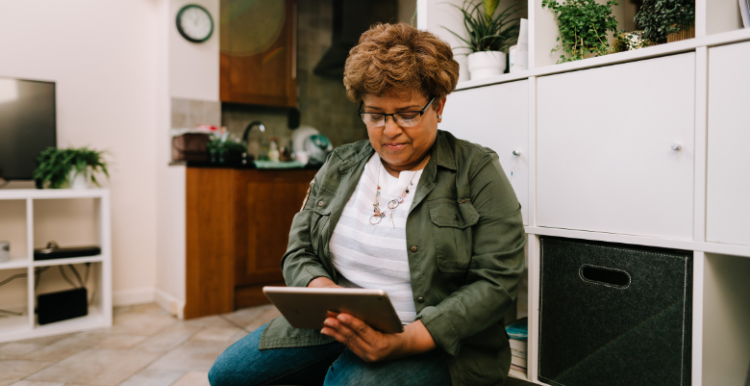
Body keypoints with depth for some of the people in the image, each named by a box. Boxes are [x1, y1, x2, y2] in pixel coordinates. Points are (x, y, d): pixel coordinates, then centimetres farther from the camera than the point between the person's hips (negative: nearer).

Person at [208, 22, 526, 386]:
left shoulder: (477, 172, -7)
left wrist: (407, 339, -24)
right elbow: (299, 250, 10)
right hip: (334, 326, 5)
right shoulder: (339, 166, 8)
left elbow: (496, 281, -12)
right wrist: (318, 286, -15)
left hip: (434, 341, -4)